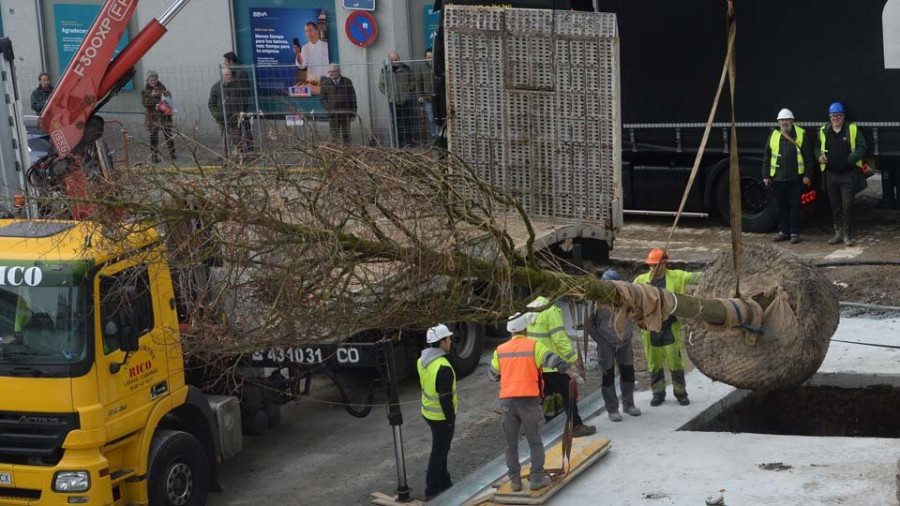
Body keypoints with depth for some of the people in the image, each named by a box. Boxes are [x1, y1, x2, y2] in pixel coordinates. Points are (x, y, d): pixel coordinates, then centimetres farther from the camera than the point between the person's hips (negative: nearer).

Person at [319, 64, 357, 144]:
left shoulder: (347, 82, 6)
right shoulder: (326, 83, 6)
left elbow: (353, 98, 8)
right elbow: (322, 99, 6)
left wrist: (353, 113, 2)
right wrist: (328, 109, -7)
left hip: (345, 113, 0)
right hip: (332, 113, 0)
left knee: (346, 135, 3)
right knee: (335, 135, -2)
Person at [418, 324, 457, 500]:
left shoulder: (422, 361, 1)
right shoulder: (443, 367, -28)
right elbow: (445, 397, -25)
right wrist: (450, 419, -14)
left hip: (428, 412, 9)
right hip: (441, 417, -9)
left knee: (440, 449, 23)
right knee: (439, 452, 3)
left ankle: (443, 482, 35)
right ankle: (431, 490, 11)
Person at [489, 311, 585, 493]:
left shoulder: (500, 350, 8)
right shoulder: (534, 346, -3)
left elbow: (493, 375, 17)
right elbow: (555, 361, -12)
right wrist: (574, 375, -15)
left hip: (507, 400, 3)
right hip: (528, 400, -3)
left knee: (511, 443, 13)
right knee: (535, 441, 8)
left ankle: (515, 479, 15)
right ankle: (537, 477, 6)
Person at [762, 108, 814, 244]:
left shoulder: (801, 135, 1)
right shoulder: (773, 136, 8)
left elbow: (808, 157, 1)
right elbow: (766, 158, 12)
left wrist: (807, 175, -5)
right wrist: (766, 176, 7)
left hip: (795, 178, -3)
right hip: (777, 178, 3)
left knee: (795, 206, 1)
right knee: (781, 206, 9)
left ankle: (795, 233, 8)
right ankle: (783, 231, 19)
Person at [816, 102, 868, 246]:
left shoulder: (852, 130, 0)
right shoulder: (823, 131, 9)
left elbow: (862, 147, -2)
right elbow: (817, 148, 20)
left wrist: (851, 159, -18)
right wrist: (819, 156, -2)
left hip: (848, 174, -4)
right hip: (830, 175, 4)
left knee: (847, 206, -6)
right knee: (835, 206, 10)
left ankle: (847, 235, -1)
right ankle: (838, 233, 21)